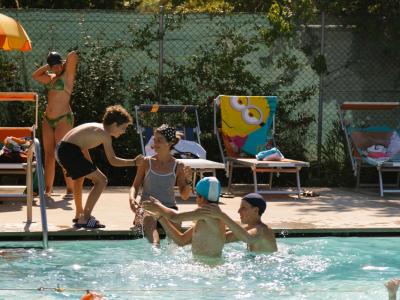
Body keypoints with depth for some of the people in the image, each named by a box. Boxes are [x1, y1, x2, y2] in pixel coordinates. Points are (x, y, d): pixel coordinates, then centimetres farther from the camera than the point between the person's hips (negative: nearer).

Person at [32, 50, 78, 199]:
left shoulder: (67, 75, -3)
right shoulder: (51, 78, 17)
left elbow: (73, 55, -16)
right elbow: (35, 75, 32)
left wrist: (66, 63, 3)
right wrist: (48, 66, 20)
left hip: (63, 119, -7)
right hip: (48, 119, 7)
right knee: (49, 154, 6)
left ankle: (70, 190, -9)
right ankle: (48, 190, 8)